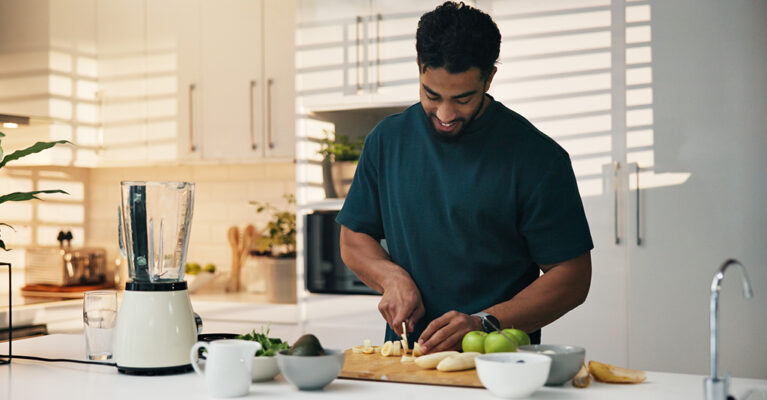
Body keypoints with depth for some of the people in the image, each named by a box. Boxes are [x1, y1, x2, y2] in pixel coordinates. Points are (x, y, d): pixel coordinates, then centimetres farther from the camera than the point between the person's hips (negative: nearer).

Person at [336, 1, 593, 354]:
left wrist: (483, 324, -15)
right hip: (407, 356, 3)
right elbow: (353, 239, 18)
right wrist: (391, 277, -3)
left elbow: (572, 278, -4)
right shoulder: (387, 139, 9)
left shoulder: (539, 158, -3)